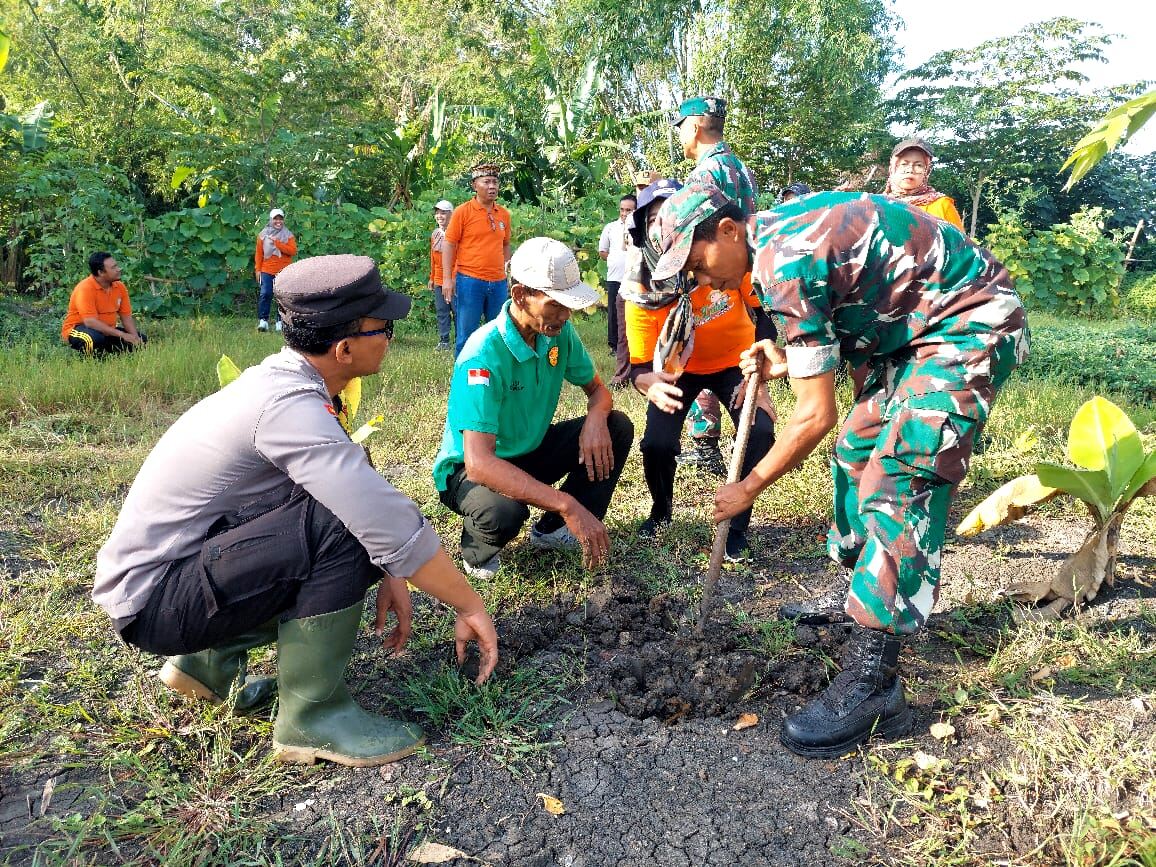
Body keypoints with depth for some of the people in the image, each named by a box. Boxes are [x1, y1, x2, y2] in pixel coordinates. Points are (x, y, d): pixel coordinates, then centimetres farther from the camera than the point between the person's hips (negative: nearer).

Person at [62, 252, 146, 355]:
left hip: (106, 331, 7)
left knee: (141, 340, -4)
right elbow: (90, 322, -30)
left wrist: (135, 337, -16)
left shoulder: (120, 287, -2)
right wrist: (121, 334, -32)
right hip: (77, 331, -7)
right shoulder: (85, 288, -22)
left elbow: (126, 317, 2)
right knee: (96, 338, -40)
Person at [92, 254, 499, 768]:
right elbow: (387, 520, -30)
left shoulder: (281, 378, 2)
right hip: (154, 597, -9)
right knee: (342, 526, -26)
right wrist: (470, 607, -19)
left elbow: (361, 490, 8)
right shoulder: (290, 406, -27)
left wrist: (389, 577, 1)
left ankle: (211, 659, 15)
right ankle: (311, 715, -12)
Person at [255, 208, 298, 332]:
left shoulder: (288, 235, 6)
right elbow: (259, 253, 9)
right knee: (265, 294, -7)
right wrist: (258, 269, 3)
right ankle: (263, 320, -4)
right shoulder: (263, 234, 9)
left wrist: (277, 243, -12)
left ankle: (281, 321, 7)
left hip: (283, 272, 0)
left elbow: (293, 251, -8)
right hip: (267, 271, 0)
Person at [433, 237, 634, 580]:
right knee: (504, 512, -39)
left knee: (617, 427, -9)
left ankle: (553, 529, 3)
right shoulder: (484, 355, -32)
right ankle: (478, 550, -1)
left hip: (529, 451, 7)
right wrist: (567, 504, -46)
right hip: (471, 470, -7)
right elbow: (479, 463, -40)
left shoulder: (559, 332, -11)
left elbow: (597, 390, 4)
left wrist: (595, 419, -23)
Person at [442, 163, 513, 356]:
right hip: (469, 281, -4)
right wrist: (447, 278, -10)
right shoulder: (462, 212, -4)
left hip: (498, 283, 5)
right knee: (466, 334, 1)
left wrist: (507, 274, 18)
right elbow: (448, 245, -4)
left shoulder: (504, 214, 9)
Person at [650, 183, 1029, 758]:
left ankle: (872, 684, -15)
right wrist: (788, 361, 3)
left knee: (899, 481, -18)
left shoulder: (786, 264, -25)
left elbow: (816, 416, -22)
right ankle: (864, 598, 31)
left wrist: (749, 489, -11)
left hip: (971, 323, -11)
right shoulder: (780, 230, 5)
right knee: (858, 450, 15)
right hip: (919, 325, 11)